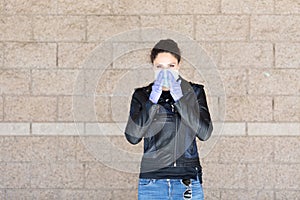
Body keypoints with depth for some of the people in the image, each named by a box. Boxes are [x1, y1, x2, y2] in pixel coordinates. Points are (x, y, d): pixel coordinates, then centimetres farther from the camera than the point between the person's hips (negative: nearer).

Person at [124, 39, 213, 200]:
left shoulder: (194, 92, 7)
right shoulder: (142, 95, 7)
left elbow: (204, 132, -7)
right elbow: (132, 136, -6)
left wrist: (179, 97, -12)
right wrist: (153, 100, -13)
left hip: (189, 182, 0)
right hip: (152, 181, 0)